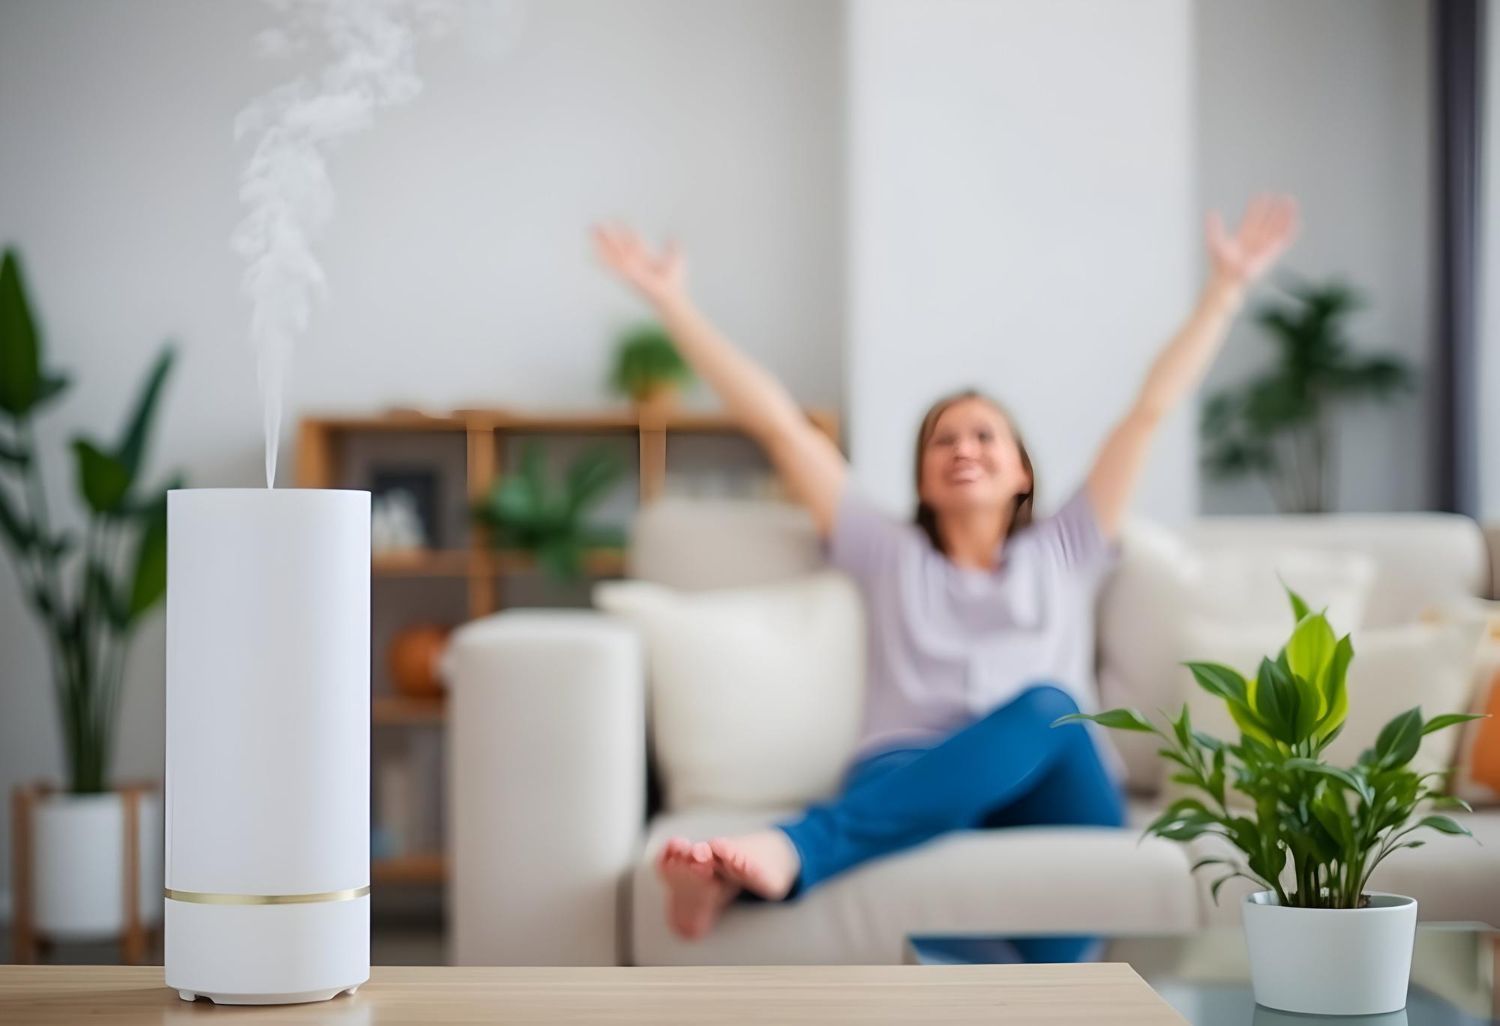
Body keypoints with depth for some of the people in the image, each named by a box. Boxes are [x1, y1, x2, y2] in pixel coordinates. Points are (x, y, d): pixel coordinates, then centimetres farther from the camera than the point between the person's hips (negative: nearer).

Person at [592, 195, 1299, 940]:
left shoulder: (1062, 552, 32)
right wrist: (672, 301, 26)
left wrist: (1227, 285, 30)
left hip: (1047, 794, 2)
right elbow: (776, 423, 27)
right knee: (1042, 710, -37)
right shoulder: (888, 556, 30)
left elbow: (1151, 409, 31)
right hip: (907, 785, -1)